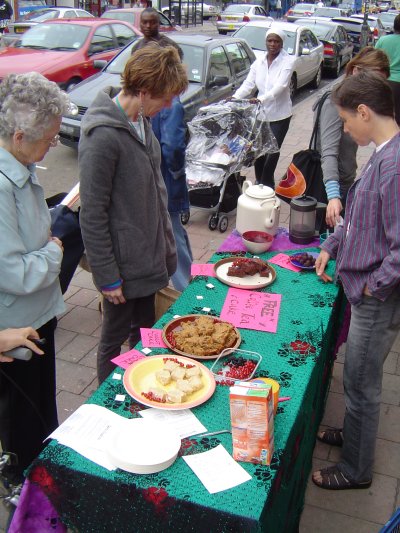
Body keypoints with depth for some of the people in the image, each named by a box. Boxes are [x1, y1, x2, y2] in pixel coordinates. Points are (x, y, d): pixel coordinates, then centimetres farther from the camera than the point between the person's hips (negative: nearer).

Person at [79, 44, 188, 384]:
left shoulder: (141, 120, 2)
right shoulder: (103, 137, -25)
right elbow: (92, 214, -21)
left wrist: (166, 242, 16)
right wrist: (107, 277, -16)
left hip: (149, 259, 8)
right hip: (123, 266, -8)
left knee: (145, 333, 23)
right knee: (115, 339, 12)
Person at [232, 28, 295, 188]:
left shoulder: (287, 61, -9)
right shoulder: (258, 63, 6)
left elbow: (280, 86, -23)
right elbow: (248, 84, -1)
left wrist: (261, 99, -38)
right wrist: (235, 98, -20)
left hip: (280, 115, -4)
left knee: (272, 152, 1)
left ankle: (265, 184, 14)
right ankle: (260, 182, 23)